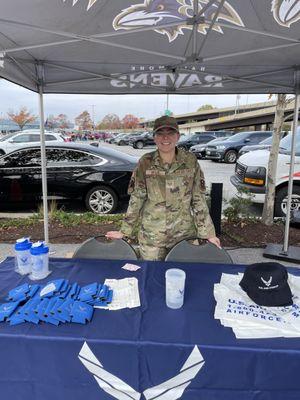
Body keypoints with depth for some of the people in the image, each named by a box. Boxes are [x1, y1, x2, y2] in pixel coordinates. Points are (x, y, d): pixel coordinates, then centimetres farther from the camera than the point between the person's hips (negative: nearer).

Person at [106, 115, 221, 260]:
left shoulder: (190, 161, -5)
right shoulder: (145, 163, -5)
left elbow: (199, 200, -1)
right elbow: (136, 200, -1)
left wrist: (207, 233, -3)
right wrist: (125, 231, -2)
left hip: (184, 232, 0)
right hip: (151, 235, 0)